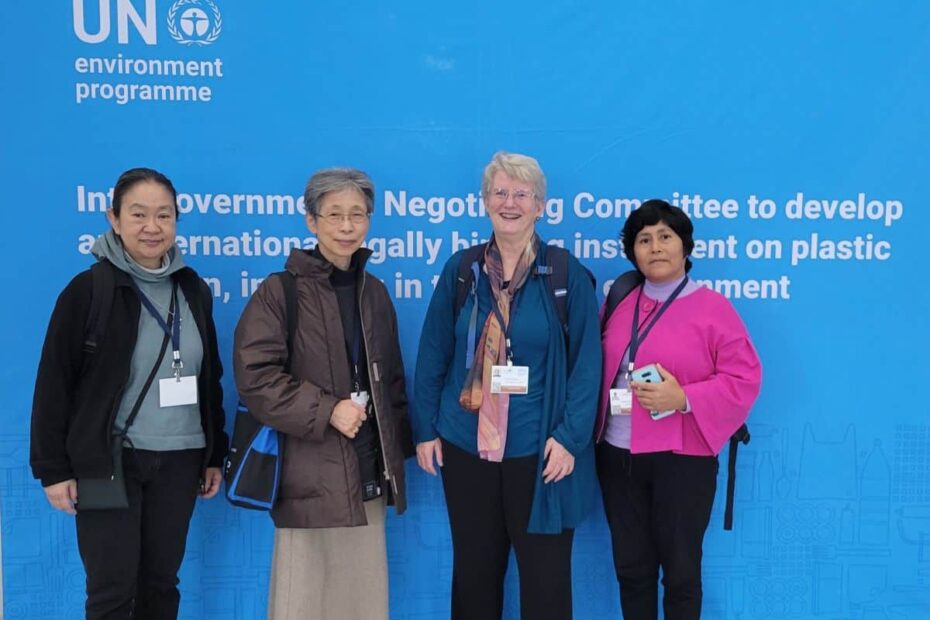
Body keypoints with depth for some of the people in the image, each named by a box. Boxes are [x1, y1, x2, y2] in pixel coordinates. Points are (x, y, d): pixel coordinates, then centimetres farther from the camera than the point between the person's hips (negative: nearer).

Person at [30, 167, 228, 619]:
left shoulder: (194, 290, 7)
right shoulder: (88, 289, -6)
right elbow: (54, 385, -5)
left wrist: (215, 455, 12)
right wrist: (53, 469, -7)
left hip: (179, 461, 4)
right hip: (108, 461, -4)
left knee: (160, 583, 11)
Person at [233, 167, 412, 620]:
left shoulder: (374, 292, 12)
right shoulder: (280, 291, -6)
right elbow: (255, 377, -12)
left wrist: (399, 448, 13)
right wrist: (325, 410, -18)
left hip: (368, 474, 5)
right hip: (310, 476, -5)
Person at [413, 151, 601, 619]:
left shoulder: (567, 273, -4)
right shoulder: (460, 270, 4)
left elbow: (586, 362, -5)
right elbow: (433, 356, 6)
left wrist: (570, 436, -12)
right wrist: (425, 429, 3)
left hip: (539, 451, -2)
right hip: (465, 447, 3)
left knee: (546, 576, 8)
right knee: (473, 571, 15)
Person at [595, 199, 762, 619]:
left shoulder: (712, 307, -6)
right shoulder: (619, 304, 9)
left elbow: (744, 378, -9)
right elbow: (598, 369, 15)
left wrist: (684, 398, -21)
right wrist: (594, 428, 1)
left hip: (682, 458, -4)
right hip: (617, 455, 5)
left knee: (680, 572, 8)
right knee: (631, 567, 15)